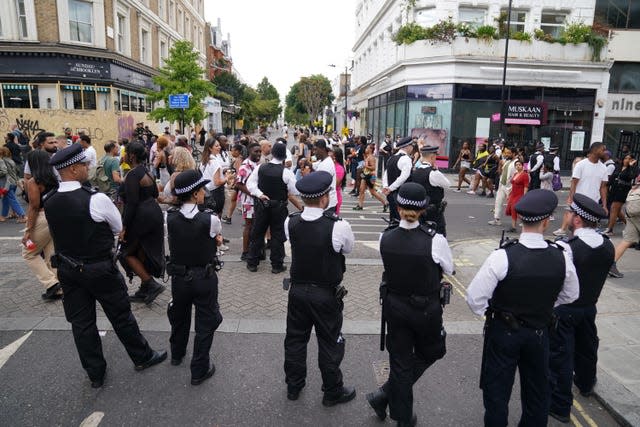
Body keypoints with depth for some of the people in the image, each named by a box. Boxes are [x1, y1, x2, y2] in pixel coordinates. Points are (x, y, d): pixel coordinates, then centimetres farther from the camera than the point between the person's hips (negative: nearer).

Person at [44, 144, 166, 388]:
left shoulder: (48, 202, -4)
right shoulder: (96, 200, -23)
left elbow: (57, 233, 11)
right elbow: (120, 228, -7)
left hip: (67, 269, 5)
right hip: (101, 270, -5)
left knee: (81, 322, 14)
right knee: (121, 315, 11)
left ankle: (95, 374, 30)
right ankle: (142, 358, 30)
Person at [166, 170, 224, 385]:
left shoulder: (169, 218, -12)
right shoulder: (210, 220, -22)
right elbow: (218, 238, -1)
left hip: (178, 277, 4)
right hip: (204, 278, -4)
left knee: (179, 316, 27)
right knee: (205, 323, 13)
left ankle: (177, 354, 51)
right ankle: (199, 370, 23)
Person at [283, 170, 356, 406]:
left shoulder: (290, 223, -12)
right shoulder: (339, 227, -25)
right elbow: (348, 248, -5)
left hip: (297, 290, 4)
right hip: (327, 295, -4)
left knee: (295, 338, 20)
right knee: (330, 343, 15)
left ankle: (293, 386, 39)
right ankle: (333, 391, 33)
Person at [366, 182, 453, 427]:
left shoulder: (385, 237, -13)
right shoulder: (435, 240, -23)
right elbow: (449, 269, -5)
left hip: (394, 306, 3)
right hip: (426, 309, -3)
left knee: (400, 359, 18)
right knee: (431, 353, 23)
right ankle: (385, 395, 17)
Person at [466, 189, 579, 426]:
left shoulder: (502, 257, -26)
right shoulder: (561, 258, -15)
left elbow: (475, 298, -23)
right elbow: (570, 296, 3)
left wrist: (490, 314, -2)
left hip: (503, 330, -3)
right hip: (540, 332, 4)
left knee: (497, 390, 14)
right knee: (537, 390, 23)